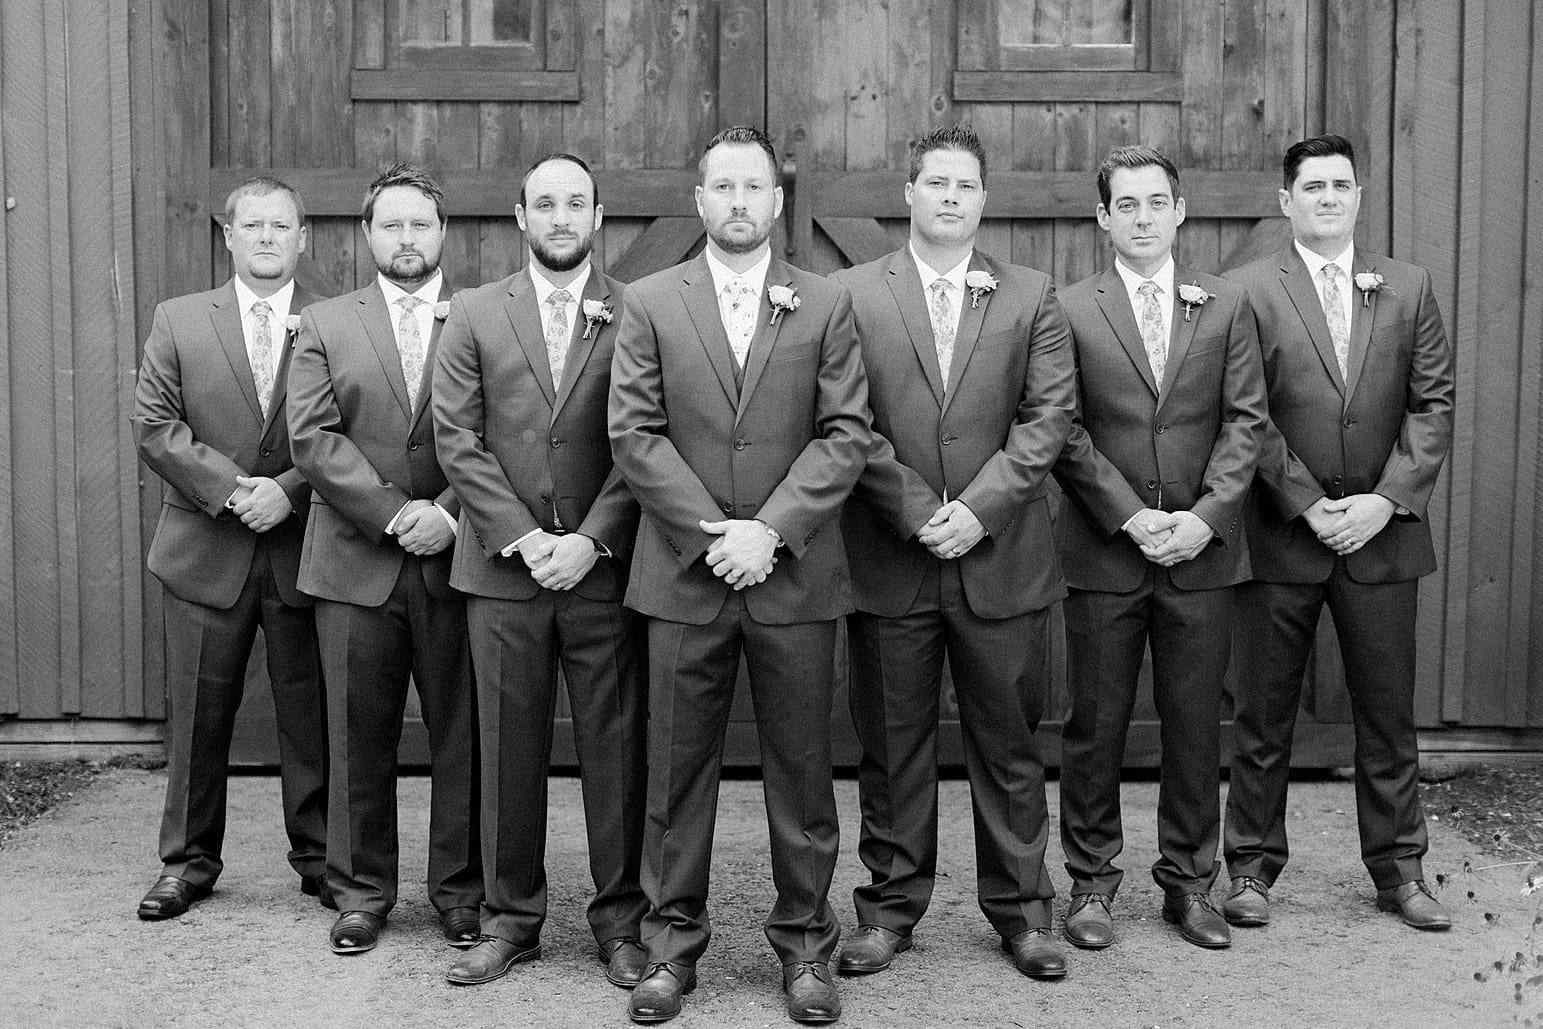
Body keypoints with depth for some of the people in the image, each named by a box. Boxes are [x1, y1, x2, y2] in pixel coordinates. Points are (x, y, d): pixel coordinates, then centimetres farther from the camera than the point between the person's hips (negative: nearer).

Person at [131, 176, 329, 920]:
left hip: (303, 550, -1)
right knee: (198, 715, 9)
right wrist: (228, 488, -13)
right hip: (206, 552, 1)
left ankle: (319, 859, 19)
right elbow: (154, 424, -2)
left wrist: (288, 490, -16)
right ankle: (189, 862, 22)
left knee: (310, 714, 6)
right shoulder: (178, 321, 6)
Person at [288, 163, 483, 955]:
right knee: (359, 737, 7)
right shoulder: (324, 325, 9)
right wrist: (397, 513, -12)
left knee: (462, 734, 4)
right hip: (354, 563, 1)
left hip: (454, 561, -1)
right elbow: (313, 438, -2)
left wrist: (449, 514, -15)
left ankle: (461, 891, 18)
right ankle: (361, 892, 20)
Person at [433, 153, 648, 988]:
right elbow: (457, 438, 1)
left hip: (605, 567, -1)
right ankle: (510, 918, 19)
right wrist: (523, 536, -9)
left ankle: (619, 920, 16)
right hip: (504, 566, 1)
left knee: (616, 747, 4)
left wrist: (590, 540, -11)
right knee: (508, 748, 7)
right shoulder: (473, 315, 8)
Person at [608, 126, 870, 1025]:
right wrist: (709, 532, -11)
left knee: (802, 768, 7)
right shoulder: (650, 303, 6)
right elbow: (634, 434, -1)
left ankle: (806, 942, 20)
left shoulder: (827, 305, 6)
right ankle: (673, 943, 19)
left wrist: (770, 530, -13)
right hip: (684, 574, 0)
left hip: (795, 573, 0)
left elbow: (846, 434, -2)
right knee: (678, 768, 7)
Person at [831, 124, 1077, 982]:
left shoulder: (1032, 297, 8)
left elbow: (1048, 417, 0)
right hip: (889, 559, -1)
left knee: (1009, 741, 9)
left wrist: (980, 507, -11)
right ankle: (890, 907, 20)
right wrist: (917, 511, -11)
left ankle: (1022, 909, 21)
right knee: (893, 743, 8)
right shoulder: (853, 294, 4)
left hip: (1004, 558, 1)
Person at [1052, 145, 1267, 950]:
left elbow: (1246, 419, 3)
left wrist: (1204, 516, -9)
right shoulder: (1068, 311, 1)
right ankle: (1091, 882, 18)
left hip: (1202, 552, 2)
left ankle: (1189, 882, 21)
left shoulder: (1227, 306, 8)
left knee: (1196, 725, 8)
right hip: (1103, 553, -2)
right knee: (1095, 725, 5)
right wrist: (1130, 516, -11)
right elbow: (1063, 431, -4)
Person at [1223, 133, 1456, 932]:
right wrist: (1308, 505, -12)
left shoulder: (1408, 288, 8)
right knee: (1264, 714, 6)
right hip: (1281, 536, -2)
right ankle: (1253, 865, 17)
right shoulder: (1247, 291, -2)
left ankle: (1398, 868, 22)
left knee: (1388, 711, 9)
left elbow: (1433, 403, 3)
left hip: (1382, 532, 2)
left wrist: (1386, 500, -8)